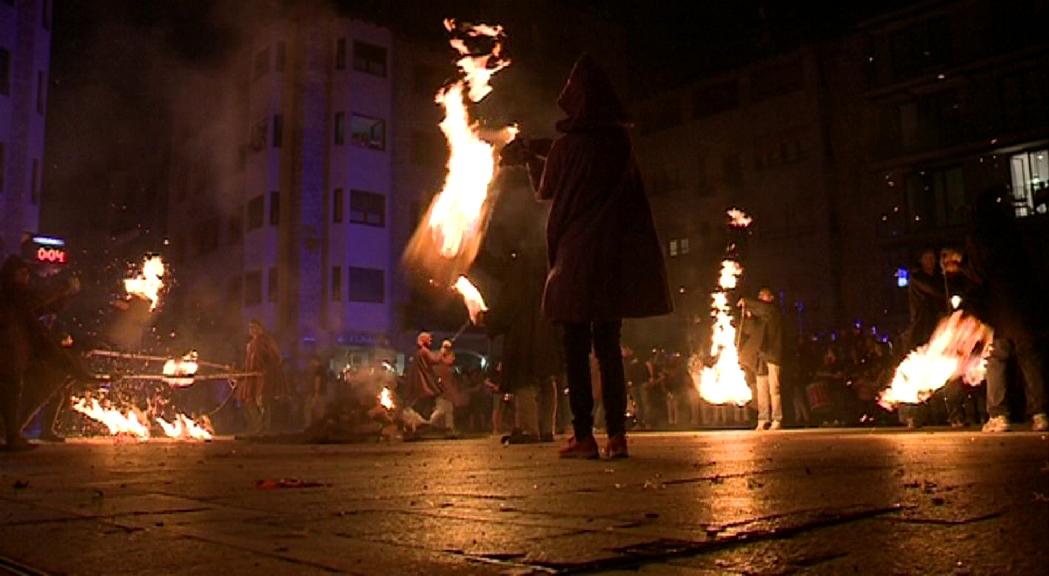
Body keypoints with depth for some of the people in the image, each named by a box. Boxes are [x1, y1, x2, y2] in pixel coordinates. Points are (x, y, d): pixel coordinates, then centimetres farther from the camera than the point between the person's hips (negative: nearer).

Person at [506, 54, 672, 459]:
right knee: (608, 346, 10)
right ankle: (617, 434, 6)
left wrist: (532, 160, 28)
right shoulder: (620, 142, 5)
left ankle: (584, 436, 1)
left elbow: (544, 191, 9)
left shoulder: (566, 145, -8)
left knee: (576, 350, 1)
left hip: (576, 256, -4)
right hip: (616, 256, 4)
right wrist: (549, 154, 30)